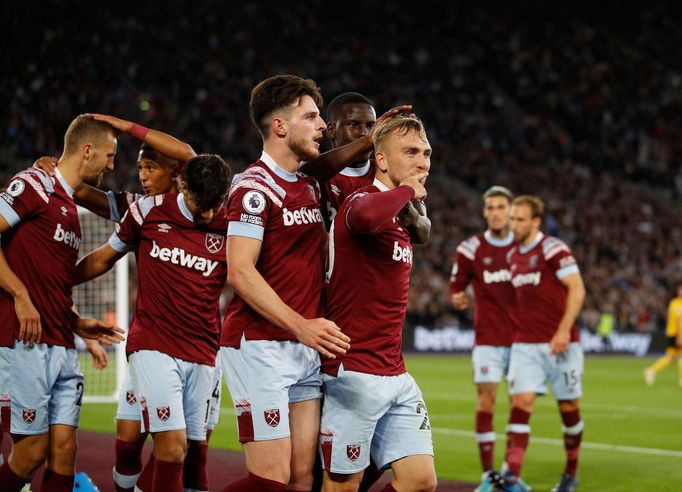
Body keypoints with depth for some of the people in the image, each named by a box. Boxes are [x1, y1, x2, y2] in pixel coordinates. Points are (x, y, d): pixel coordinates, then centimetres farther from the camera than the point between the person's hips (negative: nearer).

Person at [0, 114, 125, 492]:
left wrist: (78, 324, 17)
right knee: (33, 450, -8)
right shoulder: (33, 184, -4)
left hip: (62, 347, 8)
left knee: (64, 448, 2)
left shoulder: (71, 207, 22)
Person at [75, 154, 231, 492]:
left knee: (196, 448, 3)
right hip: (154, 346, -2)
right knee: (173, 446, -16)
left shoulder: (229, 228, -1)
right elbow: (104, 259, 13)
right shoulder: (149, 211, -1)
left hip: (202, 353, 2)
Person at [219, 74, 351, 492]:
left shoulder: (311, 184, 16)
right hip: (260, 345, -8)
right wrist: (300, 325, -23)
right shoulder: (255, 186, -9)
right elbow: (240, 272, -17)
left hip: (307, 348, 8)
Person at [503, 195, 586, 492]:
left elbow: (577, 289, -13)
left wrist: (564, 330, -21)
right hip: (525, 344, 5)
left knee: (568, 407, 7)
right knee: (521, 403, -11)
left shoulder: (552, 249, -9)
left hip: (560, 342, -5)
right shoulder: (513, 256, 13)